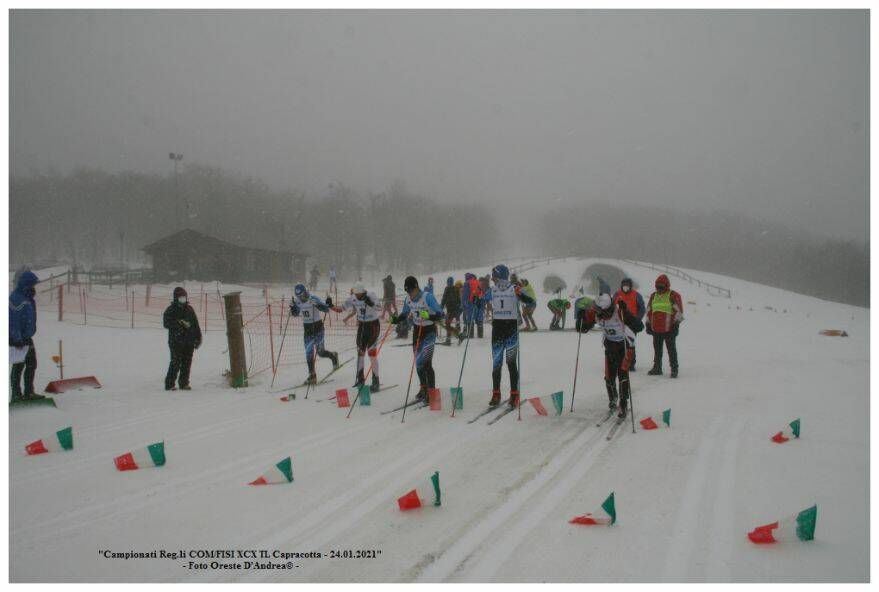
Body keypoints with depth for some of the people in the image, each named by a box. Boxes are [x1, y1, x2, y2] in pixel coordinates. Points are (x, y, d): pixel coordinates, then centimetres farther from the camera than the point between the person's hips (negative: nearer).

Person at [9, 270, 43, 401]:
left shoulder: (27, 298, 12)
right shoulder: (17, 299, -20)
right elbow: (14, 321, -23)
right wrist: (17, 340, -24)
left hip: (26, 338, 10)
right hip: (18, 338, -10)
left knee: (31, 364, 14)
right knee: (19, 365, -4)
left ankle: (29, 392, 22)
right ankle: (16, 394, 4)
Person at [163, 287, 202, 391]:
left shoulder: (189, 309, 15)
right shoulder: (170, 310, 0)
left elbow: (196, 324, 18)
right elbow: (166, 323, -12)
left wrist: (198, 338, 12)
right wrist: (180, 323, -20)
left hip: (189, 342, 5)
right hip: (176, 342, -5)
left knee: (187, 363, 6)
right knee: (176, 363, -9)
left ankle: (184, 383, 15)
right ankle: (169, 384, -3)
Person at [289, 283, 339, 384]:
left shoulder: (313, 299, -18)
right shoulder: (297, 301, -2)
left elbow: (326, 309, -18)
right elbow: (295, 314, 10)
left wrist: (328, 304, -38)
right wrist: (292, 306, -8)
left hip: (318, 327, -5)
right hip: (307, 328, 5)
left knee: (320, 351, -8)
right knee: (309, 352, 3)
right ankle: (312, 375, 13)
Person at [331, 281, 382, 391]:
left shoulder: (372, 296, -17)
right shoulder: (353, 298, -4)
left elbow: (377, 308, -33)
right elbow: (341, 308, 0)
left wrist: (369, 303, -50)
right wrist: (330, 306, -16)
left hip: (373, 325, -5)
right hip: (361, 326, 5)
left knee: (372, 353, -9)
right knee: (360, 352, 9)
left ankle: (376, 382, -2)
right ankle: (360, 379, 22)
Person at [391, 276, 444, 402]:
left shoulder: (427, 297, -22)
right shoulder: (408, 299, -2)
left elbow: (440, 314, -25)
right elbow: (404, 314, 13)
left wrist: (430, 316, -44)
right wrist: (396, 319, -7)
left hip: (429, 331, -6)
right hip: (417, 330, 6)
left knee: (424, 363, -15)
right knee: (419, 362, 10)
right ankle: (424, 389, 25)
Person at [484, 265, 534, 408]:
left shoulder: (514, 289, -6)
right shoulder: (492, 290, 6)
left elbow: (530, 301, -16)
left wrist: (520, 295, -35)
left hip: (511, 327, -4)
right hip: (497, 327, 4)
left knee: (511, 362, -5)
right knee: (496, 362, 5)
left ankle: (514, 395, 1)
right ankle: (496, 394, 13)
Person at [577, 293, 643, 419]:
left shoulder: (620, 312, -33)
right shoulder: (594, 314, -20)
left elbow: (639, 327, -42)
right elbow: (583, 329, -7)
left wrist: (625, 312, -53)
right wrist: (584, 317, -28)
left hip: (625, 343, -4)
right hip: (610, 343, 4)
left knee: (622, 372, -17)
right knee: (609, 375, 3)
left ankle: (623, 405, -7)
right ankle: (612, 399, 32)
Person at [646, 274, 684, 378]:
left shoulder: (673, 295, -4)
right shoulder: (653, 296, 15)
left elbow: (678, 310, -6)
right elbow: (649, 311, 21)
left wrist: (676, 324, -10)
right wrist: (648, 324, 18)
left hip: (669, 329, -6)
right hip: (656, 329, 6)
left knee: (671, 349, -3)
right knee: (657, 349, 13)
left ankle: (674, 369, 2)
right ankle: (657, 368, 23)